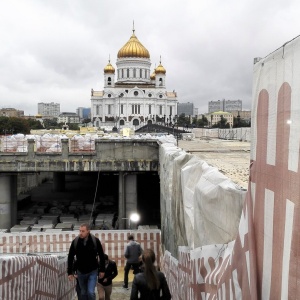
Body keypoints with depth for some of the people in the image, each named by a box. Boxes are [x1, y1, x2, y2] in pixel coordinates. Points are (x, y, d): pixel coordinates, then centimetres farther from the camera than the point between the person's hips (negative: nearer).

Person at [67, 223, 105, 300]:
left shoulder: (95, 241, -16)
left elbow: (101, 256, -5)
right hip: (81, 272, 2)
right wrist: (70, 272, -2)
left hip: (93, 271, -2)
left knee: (90, 292, -10)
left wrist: (102, 270, -1)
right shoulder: (75, 242, -12)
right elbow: (70, 257, -2)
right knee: (83, 293, 13)